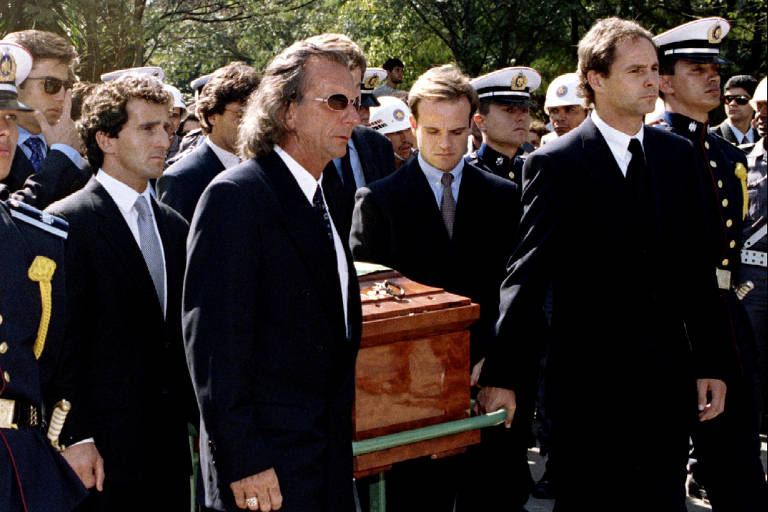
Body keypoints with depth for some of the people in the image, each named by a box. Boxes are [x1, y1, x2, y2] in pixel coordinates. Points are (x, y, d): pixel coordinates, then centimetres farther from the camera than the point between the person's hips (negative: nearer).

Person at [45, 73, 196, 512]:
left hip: (171, 446, 6)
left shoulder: (174, 226, 14)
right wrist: (74, 437, -15)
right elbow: (58, 343, -12)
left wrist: (200, 421, 13)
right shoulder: (66, 223, -8)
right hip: (103, 450, -6)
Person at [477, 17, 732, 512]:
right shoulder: (556, 164, -7)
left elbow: (697, 268, 10)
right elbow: (526, 276, -11)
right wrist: (503, 376, -15)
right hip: (590, 383, -5)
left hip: (669, 378, 5)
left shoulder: (679, 155, 9)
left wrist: (711, 363, 7)